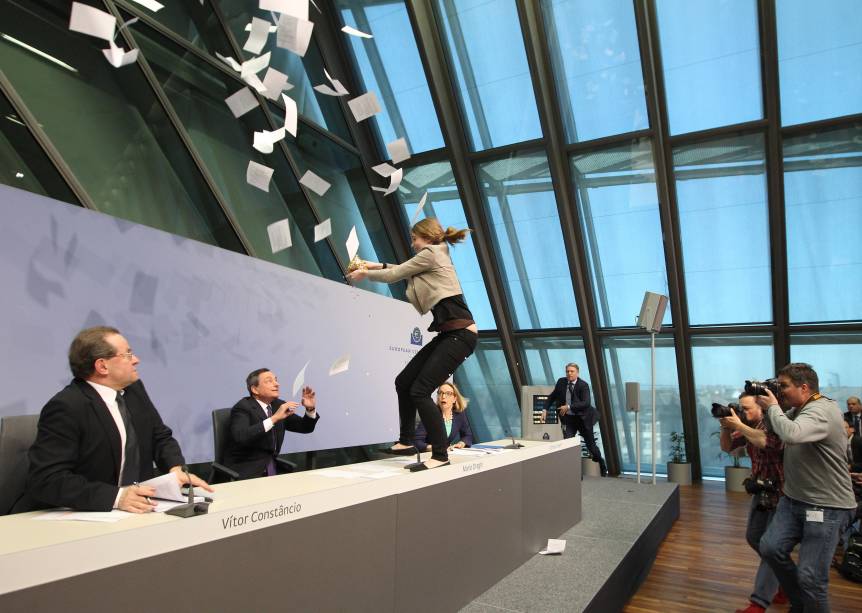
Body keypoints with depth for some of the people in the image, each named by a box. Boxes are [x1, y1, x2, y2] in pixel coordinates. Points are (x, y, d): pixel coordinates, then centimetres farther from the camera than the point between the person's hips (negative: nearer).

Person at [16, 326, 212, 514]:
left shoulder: (134, 389, 5)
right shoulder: (66, 407, -15)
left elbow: (161, 437, 13)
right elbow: (47, 479, -21)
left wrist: (176, 469, -7)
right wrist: (116, 497, -30)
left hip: (136, 507, 5)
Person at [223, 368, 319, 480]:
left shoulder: (278, 405, 8)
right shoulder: (243, 407, -11)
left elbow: (305, 428, 12)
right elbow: (240, 437, -30)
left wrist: (310, 409, -8)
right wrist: (274, 418, -33)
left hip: (272, 468, 7)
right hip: (246, 472, -6)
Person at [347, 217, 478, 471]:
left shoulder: (431, 253, -5)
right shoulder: (435, 257, 23)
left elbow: (393, 276, 0)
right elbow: (403, 271, 39)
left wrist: (364, 274, 15)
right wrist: (378, 265, 32)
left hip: (460, 333, -10)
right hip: (449, 333, 10)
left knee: (420, 391, -14)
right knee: (403, 382, 10)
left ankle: (441, 455, -6)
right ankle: (406, 442, 21)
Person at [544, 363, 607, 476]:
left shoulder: (583, 385, -15)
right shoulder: (561, 382, -3)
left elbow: (586, 403, -26)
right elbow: (552, 396, 10)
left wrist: (569, 407, -31)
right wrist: (545, 409, -1)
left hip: (582, 418, -3)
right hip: (568, 418, 3)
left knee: (590, 443, 13)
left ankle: (602, 466, 39)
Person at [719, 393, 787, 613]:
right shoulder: (749, 426, 5)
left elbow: (768, 442, -38)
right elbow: (727, 447, 6)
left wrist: (738, 425, -31)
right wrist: (726, 426, -10)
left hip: (782, 491, -8)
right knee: (753, 536, 13)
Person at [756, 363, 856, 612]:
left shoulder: (821, 411, -21)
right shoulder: (798, 410, 9)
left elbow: (790, 434, -37)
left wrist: (773, 407, -23)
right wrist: (768, 408, 6)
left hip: (826, 507, -8)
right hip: (793, 499, 8)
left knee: (810, 577, -5)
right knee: (770, 548, 1)